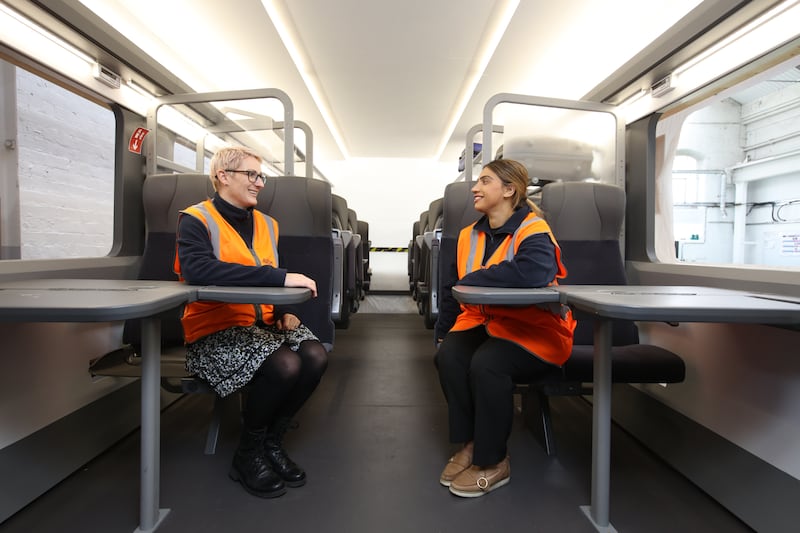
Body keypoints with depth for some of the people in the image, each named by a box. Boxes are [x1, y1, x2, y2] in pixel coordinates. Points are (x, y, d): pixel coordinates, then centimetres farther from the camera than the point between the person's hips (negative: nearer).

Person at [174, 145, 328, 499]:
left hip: (263, 323, 6)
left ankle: (272, 443, 4)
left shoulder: (266, 224, 13)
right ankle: (249, 453, 0)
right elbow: (197, 269, -28)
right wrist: (280, 277, -33)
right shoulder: (196, 220, -7)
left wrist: (284, 312, -2)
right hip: (214, 332, -6)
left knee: (316, 356, -20)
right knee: (285, 364, -29)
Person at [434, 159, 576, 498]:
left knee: (486, 364, -31)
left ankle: (493, 462, -8)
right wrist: (442, 333, 7)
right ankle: (468, 445, -3)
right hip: (484, 323, 6)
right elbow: (451, 290, 14)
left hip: (533, 331, -6)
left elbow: (533, 272, -39)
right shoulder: (469, 235, 7)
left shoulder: (533, 231, -15)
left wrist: (471, 281, -28)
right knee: (448, 355, -22)